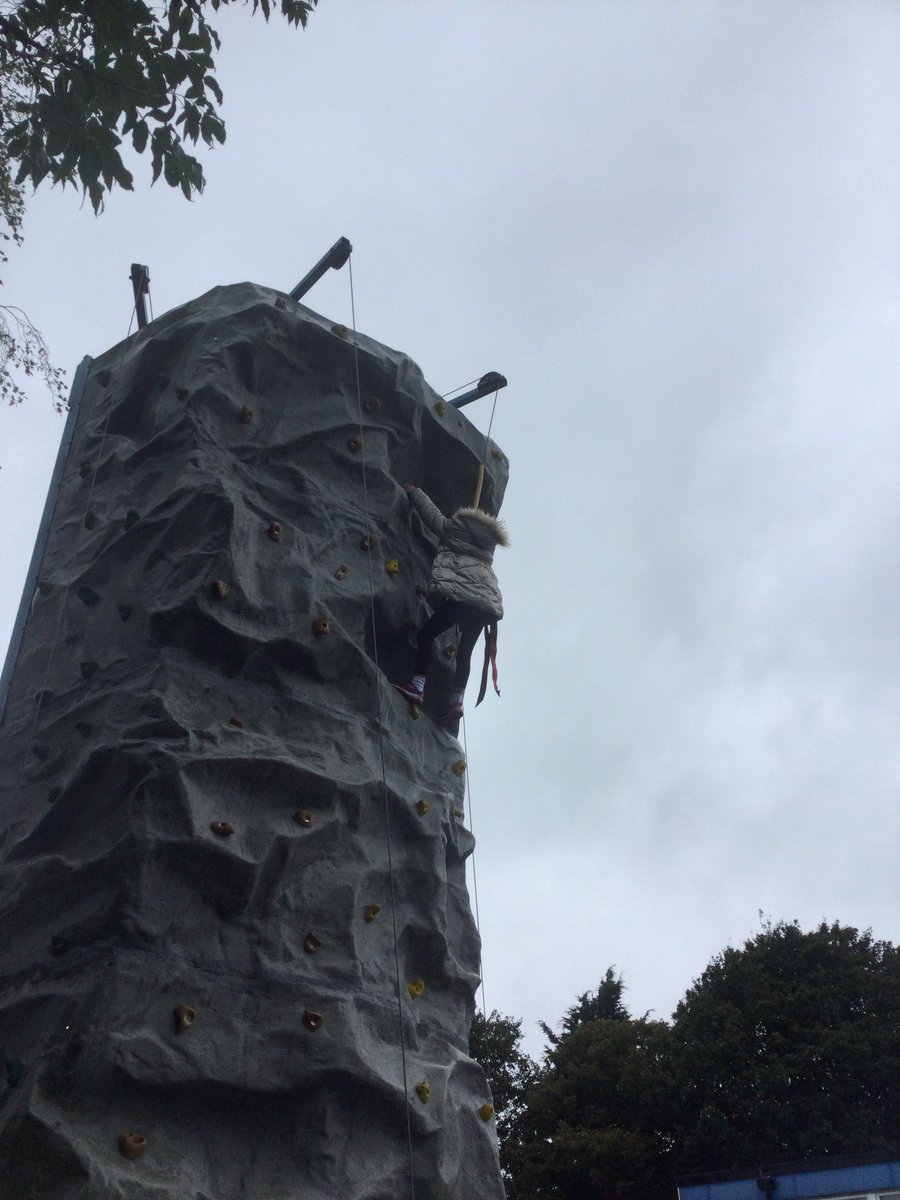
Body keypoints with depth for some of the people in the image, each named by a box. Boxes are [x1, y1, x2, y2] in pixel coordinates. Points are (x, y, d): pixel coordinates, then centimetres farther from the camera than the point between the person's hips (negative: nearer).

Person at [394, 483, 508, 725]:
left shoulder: (457, 529, 14)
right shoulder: (487, 544, 31)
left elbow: (434, 516, 21)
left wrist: (414, 492, 33)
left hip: (462, 595, -7)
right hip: (488, 602, 7)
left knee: (426, 634, -5)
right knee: (465, 650, 7)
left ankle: (417, 686, -16)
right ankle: (457, 702, -2)